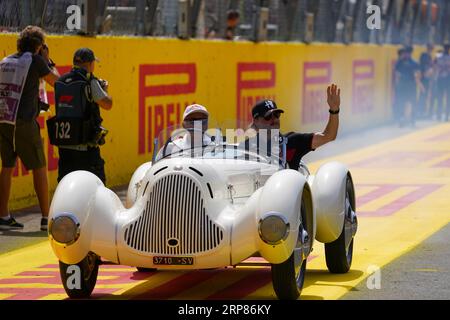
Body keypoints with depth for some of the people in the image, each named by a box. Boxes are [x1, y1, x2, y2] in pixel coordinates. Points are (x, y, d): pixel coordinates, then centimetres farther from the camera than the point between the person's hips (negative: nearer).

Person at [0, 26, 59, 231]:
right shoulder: (35, 60, -3)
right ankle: (46, 217, 5)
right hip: (23, 122, -5)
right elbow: (56, 81, 6)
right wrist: (48, 61, 19)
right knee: (39, 168, 4)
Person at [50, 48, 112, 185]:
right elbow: (107, 104, -14)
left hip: (63, 144, 6)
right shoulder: (89, 82, -9)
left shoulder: (60, 82, 9)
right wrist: (104, 89, 8)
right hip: (85, 145, -6)